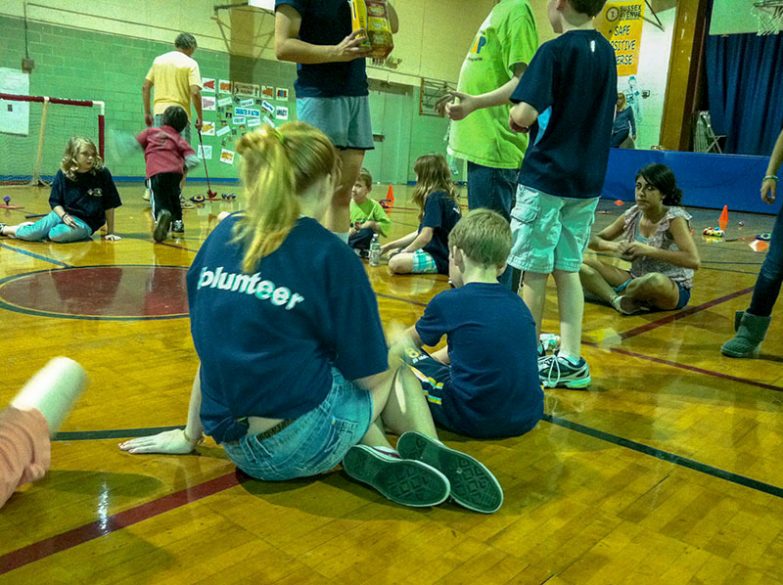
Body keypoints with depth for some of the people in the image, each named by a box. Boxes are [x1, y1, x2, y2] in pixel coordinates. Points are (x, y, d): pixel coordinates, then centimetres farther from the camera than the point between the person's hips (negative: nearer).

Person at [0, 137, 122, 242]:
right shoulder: (63, 174, -5)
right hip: (63, 214, 2)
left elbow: (109, 205, -7)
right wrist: (64, 216, -17)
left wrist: (110, 232, -5)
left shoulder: (102, 173, -13)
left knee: (58, 234, -31)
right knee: (32, 234, -18)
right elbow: (55, 201, 3)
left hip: (86, 223, -2)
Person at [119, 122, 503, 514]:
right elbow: (370, 374, -7)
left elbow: (215, 348, 12)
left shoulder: (222, 235, 4)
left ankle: (373, 455, 4)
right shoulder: (331, 255, -12)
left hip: (239, 449, 5)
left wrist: (189, 435, 24)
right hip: (304, 442, -5)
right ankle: (426, 451, 3)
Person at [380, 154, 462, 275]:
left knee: (396, 263, -30)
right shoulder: (444, 196, 13)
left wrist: (404, 252, -4)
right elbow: (421, 233, 17)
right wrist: (390, 246, 16)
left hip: (442, 258, -10)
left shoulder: (435, 198, -17)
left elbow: (425, 237, -22)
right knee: (392, 253, 21)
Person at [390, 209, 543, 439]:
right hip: (528, 418, 6)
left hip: (474, 420, -5)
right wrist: (429, 358, 37)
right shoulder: (518, 304, 9)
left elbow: (412, 339, 16)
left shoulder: (448, 302, -7)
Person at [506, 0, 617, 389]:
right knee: (567, 270, 11)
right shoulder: (606, 51, 12)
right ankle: (570, 360, 11)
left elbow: (526, 113, -22)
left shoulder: (555, 50, -11)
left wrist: (514, 117, 2)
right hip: (587, 181, 7)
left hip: (545, 177, -7)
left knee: (534, 272, 3)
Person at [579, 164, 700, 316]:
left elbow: (694, 261, -27)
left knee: (655, 280, -43)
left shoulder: (675, 218, -15)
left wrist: (648, 250, -29)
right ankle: (617, 300, -31)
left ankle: (606, 293, -14)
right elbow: (593, 240, 5)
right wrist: (612, 246, -17)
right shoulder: (632, 216, 0)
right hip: (637, 281, 5)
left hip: (674, 289, -5)